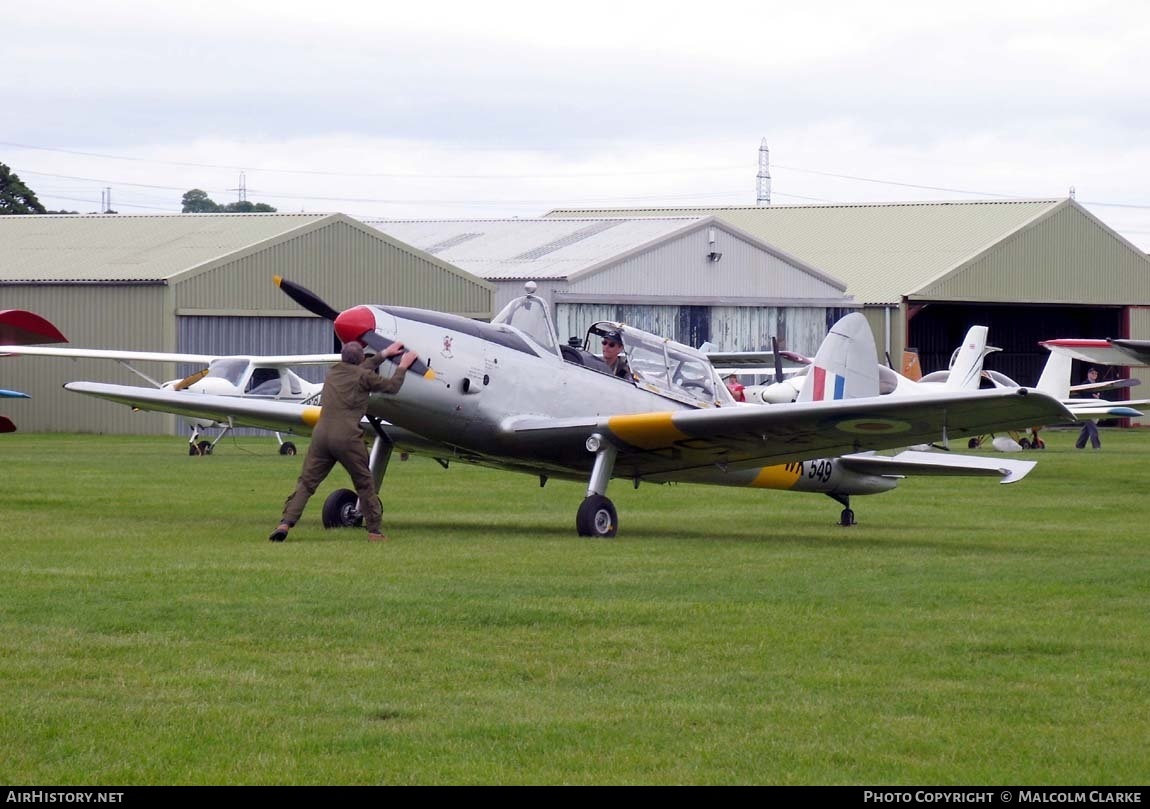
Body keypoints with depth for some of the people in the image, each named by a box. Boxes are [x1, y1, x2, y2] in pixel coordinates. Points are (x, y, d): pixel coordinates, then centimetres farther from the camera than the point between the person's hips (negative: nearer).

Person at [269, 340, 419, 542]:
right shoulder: (363, 377, 2)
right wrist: (403, 366, 30)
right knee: (365, 484, 11)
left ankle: (286, 523, -13)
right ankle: (374, 530, 14)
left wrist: (384, 354, 47)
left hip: (321, 436, 4)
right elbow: (392, 386, 13)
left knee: (306, 483, 3)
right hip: (347, 438, -4)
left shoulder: (334, 372, 20)